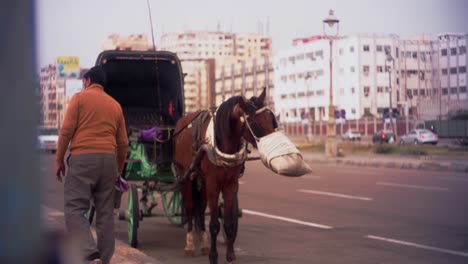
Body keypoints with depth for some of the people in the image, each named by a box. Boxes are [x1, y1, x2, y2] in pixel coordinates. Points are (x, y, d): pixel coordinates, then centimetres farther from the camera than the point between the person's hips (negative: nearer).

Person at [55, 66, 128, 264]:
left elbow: (66, 130, -4)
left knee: (74, 210, -6)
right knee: (105, 213, 8)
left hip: (82, 158, -5)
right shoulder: (115, 105, 18)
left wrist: (59, 159, 2)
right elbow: (123, 142, 16)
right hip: (108, 159, 5)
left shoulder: (80, 97, 4)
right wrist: (119, 168, 25)